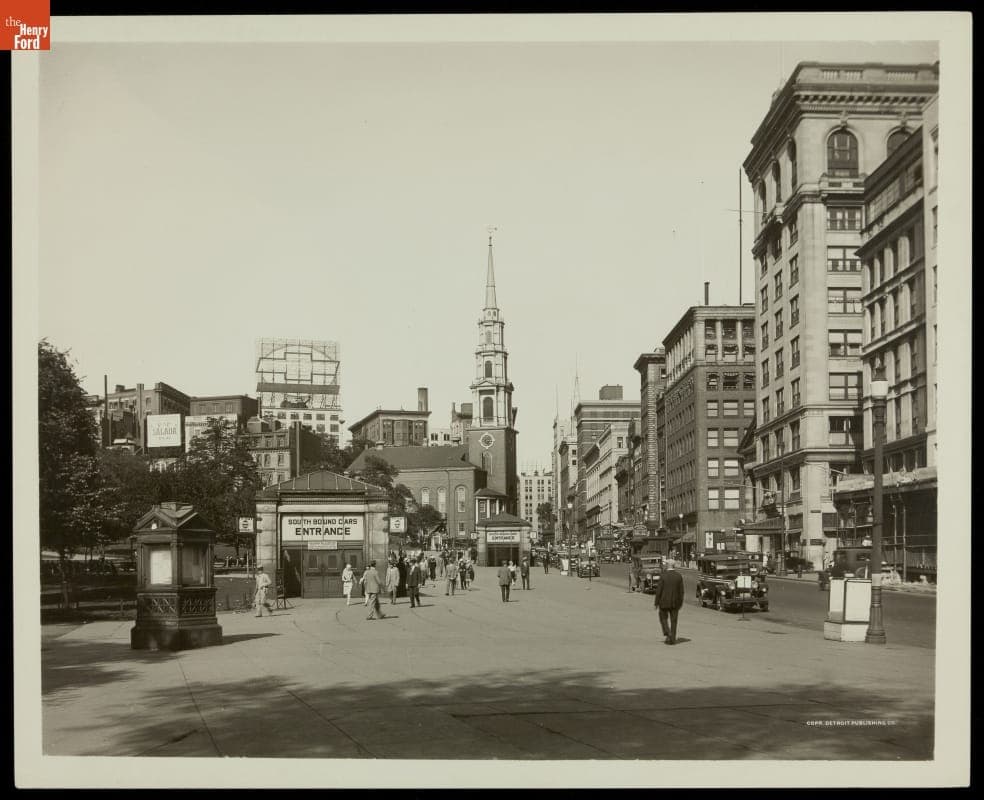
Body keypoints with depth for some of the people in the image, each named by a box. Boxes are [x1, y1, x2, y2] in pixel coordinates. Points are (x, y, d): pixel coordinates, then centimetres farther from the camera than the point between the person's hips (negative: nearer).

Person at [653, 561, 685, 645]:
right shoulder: (679, 576, -2)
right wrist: (680, 603, 10)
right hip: (675, 602, 3)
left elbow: (659, 590, -10)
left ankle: (667, 633, -3)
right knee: (673, 621, 11)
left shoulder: (663, 576, -11)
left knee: (663, 617, 16)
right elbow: (681, 591, 1)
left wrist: (656, 602, -1)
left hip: (664, 601, -3)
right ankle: (672, 639, 9)